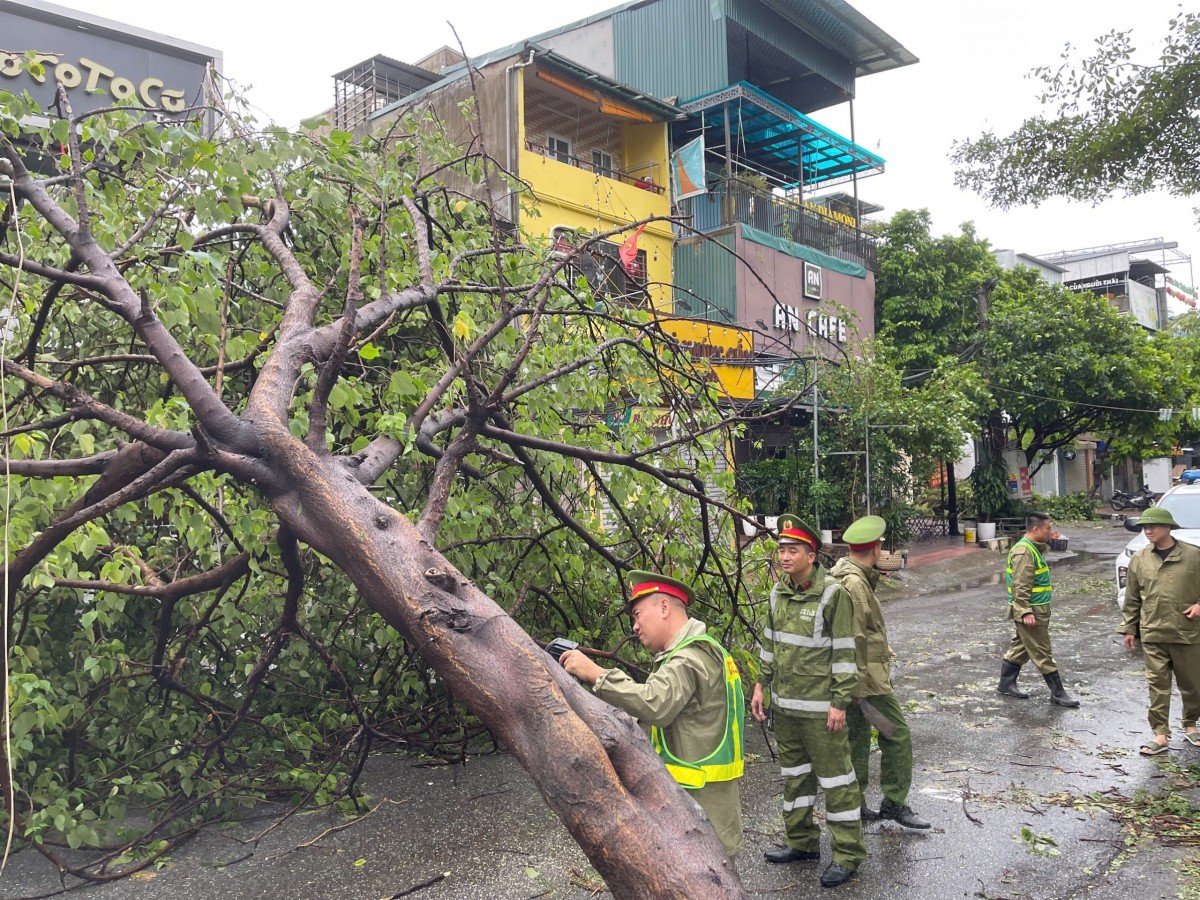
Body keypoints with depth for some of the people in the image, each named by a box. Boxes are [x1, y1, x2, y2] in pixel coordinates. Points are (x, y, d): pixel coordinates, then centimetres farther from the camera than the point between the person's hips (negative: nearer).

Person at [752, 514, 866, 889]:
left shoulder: (832, 593, -16)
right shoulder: (779, 591, 3)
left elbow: (844, 653, -14)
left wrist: (839, 703, -15)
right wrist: (761, 685, 12)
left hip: (819, 706, -7)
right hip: (784, 702, 7)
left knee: (834, 777, 3)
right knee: (793, 773, 17)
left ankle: (848, 853, 17)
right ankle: (801, 842, 31)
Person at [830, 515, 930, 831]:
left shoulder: (843, 575, 10)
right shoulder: (855, 584, -22)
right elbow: (854, 639, -23)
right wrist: (860, 683, -21)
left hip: (853, 676, 10)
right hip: (867, 675, -10)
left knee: (857, 737, 16)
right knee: (897, 734, 1)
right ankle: (894, 803, 10)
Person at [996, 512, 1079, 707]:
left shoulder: (1034, 548, 14)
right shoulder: (1024, 551, -19)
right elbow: (1020, 585, -23)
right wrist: (1025, 612, -26)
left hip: (1038, 610, 10)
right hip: (1031, 612, -10)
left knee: (1021, 648, 16)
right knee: (1042, 653, -1)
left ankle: (1006, 684, 24)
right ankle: (1058, 693, 6)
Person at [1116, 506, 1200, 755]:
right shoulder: (1139, 559, 3)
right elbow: (1132, 599, 8)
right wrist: (1129, 628, 8)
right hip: (1152, 634, 1)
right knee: (1157, 686, 2)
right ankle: (1160, 735, 6)